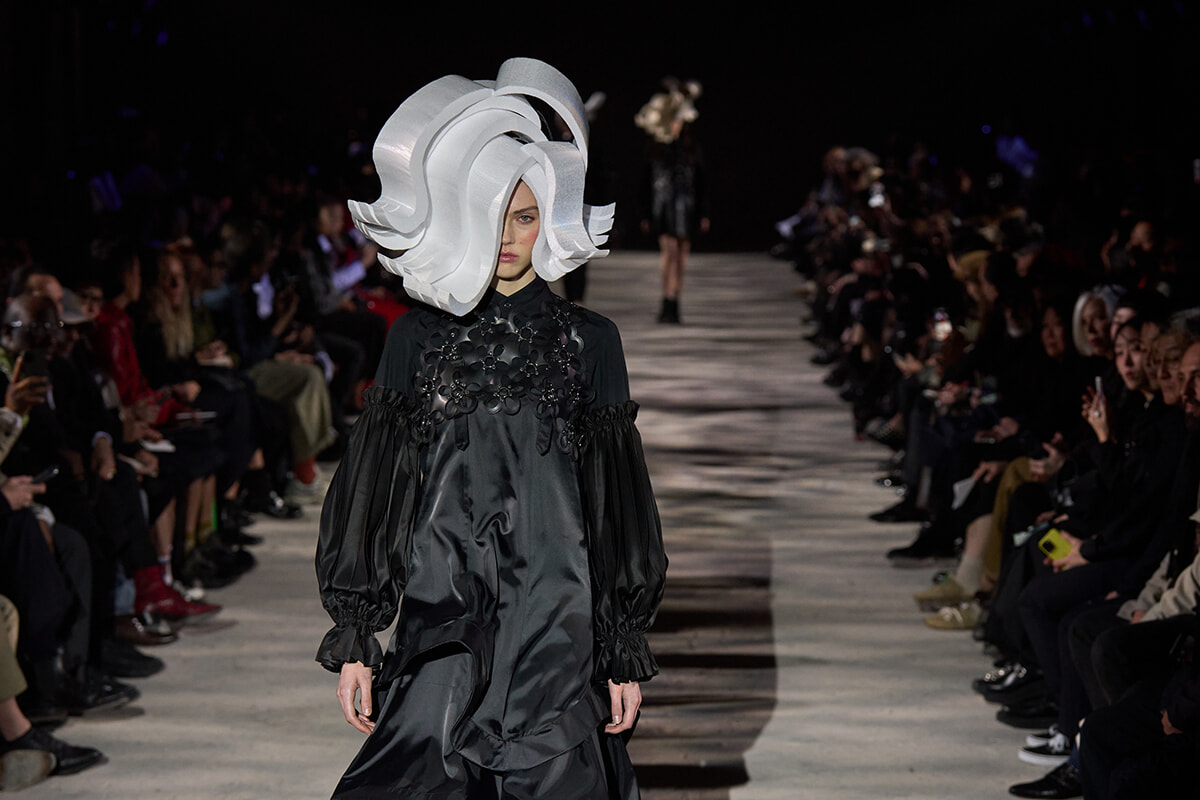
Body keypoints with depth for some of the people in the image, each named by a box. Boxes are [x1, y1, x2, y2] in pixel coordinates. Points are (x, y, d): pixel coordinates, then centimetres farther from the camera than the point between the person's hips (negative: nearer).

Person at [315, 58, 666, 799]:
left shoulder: (589, 342, 6)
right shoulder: (418, 340, 7)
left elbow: (618, 507, 7)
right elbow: (374, 489, 8)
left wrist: (626, 650, 3)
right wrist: (355, 637, 3)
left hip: (556, 632, 0)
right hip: (440, 633, 1)